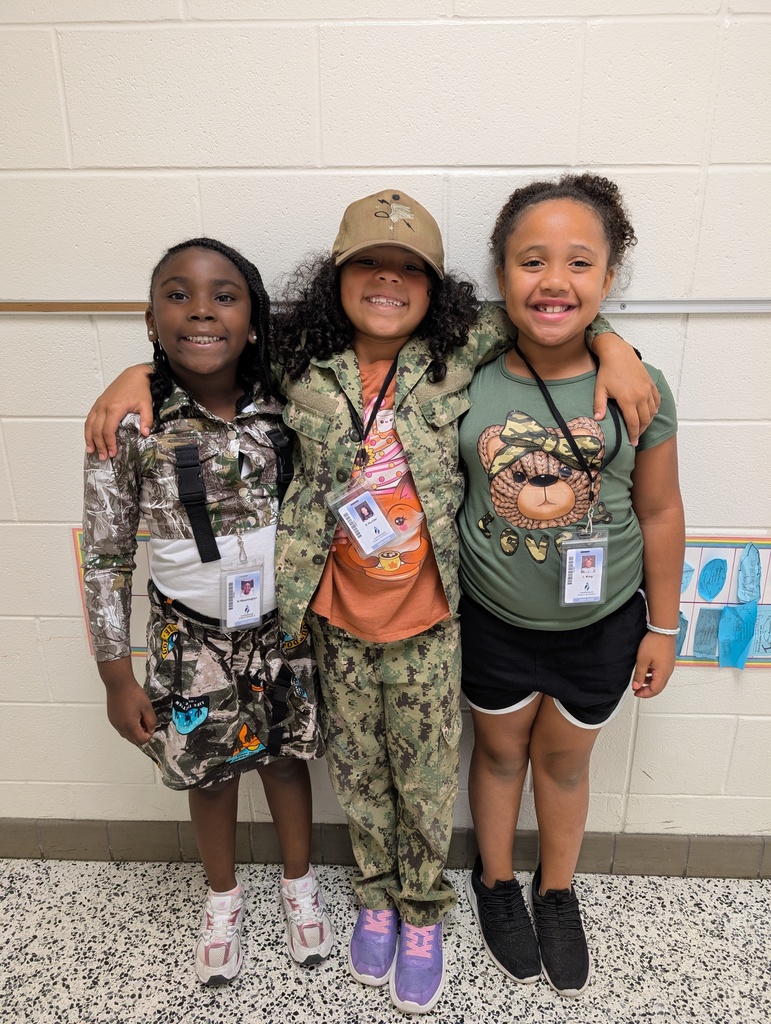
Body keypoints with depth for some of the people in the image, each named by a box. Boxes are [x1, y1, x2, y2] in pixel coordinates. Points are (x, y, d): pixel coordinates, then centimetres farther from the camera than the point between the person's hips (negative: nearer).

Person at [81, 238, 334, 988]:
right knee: (209, 771, 20)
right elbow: (105, 557, -9)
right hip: (191, 640, -1)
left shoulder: (287, 410, -11)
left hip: (285, 631, 1)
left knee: (286, 756, 21)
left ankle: (298, 883, 49)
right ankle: (223, 897, 50)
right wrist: (117, 675, -5)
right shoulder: (128, 424, -16)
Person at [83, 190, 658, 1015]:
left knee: (427, 779, 16)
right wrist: (137, 374, -5)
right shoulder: (299, 365, -6)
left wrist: (611, 344, -12)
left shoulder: (461, 353, -9)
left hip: (429, 619, -1)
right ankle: (375, 894, 50)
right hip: (338, 617, 1)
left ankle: (422, 913, 45)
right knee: (358, 773, 21)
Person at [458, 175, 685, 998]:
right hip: (493, 619, 0)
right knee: (500, 750, 21)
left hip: (601, 622, 1)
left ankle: (557, 892, 50)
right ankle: (495, 882, 50)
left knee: (564, 757, 21)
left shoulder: (636, 388, -14)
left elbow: (658, 512, -4)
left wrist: (662, 626, 2)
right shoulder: (466, 382, -15)